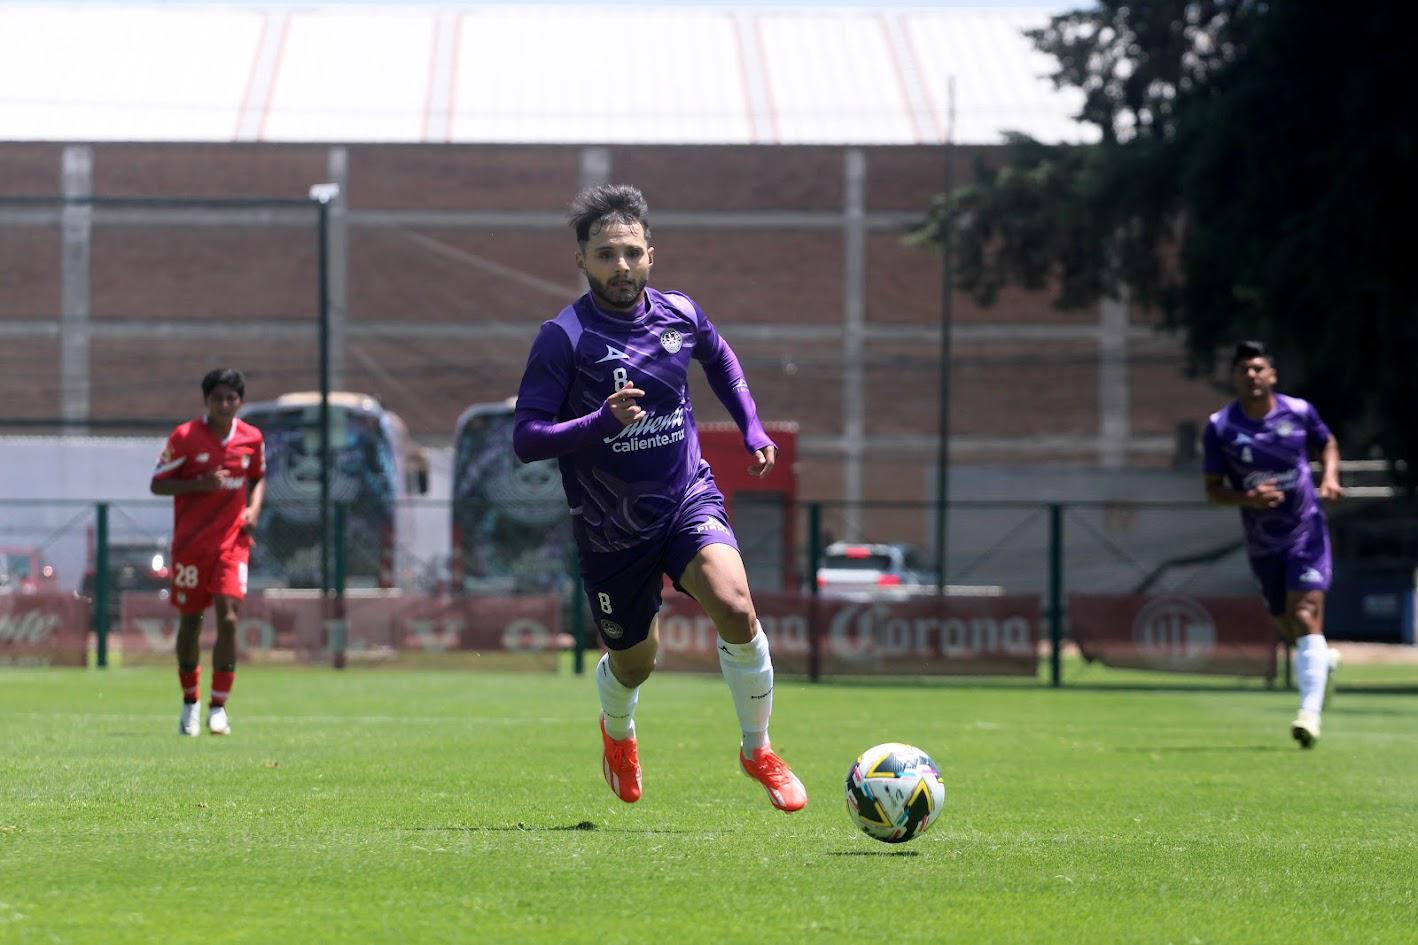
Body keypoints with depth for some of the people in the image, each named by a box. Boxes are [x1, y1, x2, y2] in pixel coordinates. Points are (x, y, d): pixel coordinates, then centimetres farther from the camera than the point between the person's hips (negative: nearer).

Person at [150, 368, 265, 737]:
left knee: (227, 619, -14)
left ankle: (219, 706, -6)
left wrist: (254, 508, 0)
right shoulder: (184, 437, -8)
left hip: (232, 542, 1)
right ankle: (190, 702, 26)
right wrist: (200, 484, -19)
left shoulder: (252, 438, 2)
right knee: (190, 621, 8)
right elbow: (157, 484, -5)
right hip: (190, 541, -1)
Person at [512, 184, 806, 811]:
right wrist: (602, 422, -35)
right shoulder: (564, 337, -16)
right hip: (610, 527, -2)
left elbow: (720, 360, 22)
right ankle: (617, 732, 52)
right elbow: (526, 439, -21)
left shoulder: (679, 315, -3)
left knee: (735, 609, -25)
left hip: (689, 500, 2)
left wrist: (752, 430, 13)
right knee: (634, 662, 13)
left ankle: (758, 751, -3)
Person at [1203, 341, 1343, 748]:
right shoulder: (1219, 427, -6)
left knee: (1306, 616, -18)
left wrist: (1330, 477, -5)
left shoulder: (1299, 412, -5)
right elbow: (1213, 489, -3)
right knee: (1288, 627, 11)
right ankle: (1324, 661, 47)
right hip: (1261, 542, 2)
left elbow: (1327, 443, 15)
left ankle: (1310, 712, -22)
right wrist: (1248, 498, -22)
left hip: (1305, 530, -2)